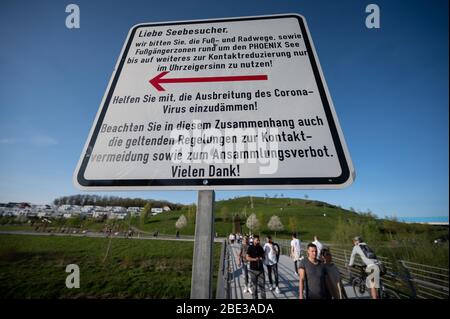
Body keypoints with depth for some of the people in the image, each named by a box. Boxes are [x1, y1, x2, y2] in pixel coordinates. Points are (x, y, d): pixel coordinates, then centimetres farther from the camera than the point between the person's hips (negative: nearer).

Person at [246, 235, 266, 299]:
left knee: (262, 284, 5)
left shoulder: (260, 248, 4)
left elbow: (263, 256, 14)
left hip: (260, 269, 3)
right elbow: (247, 258, -11)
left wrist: (262, 259, -8)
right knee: (254, 285, 9)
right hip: (253, 269, -3)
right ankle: (255, 297, 24)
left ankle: (263, 297, 17)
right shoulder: (250, 248, -9)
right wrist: (255, 259, -24)